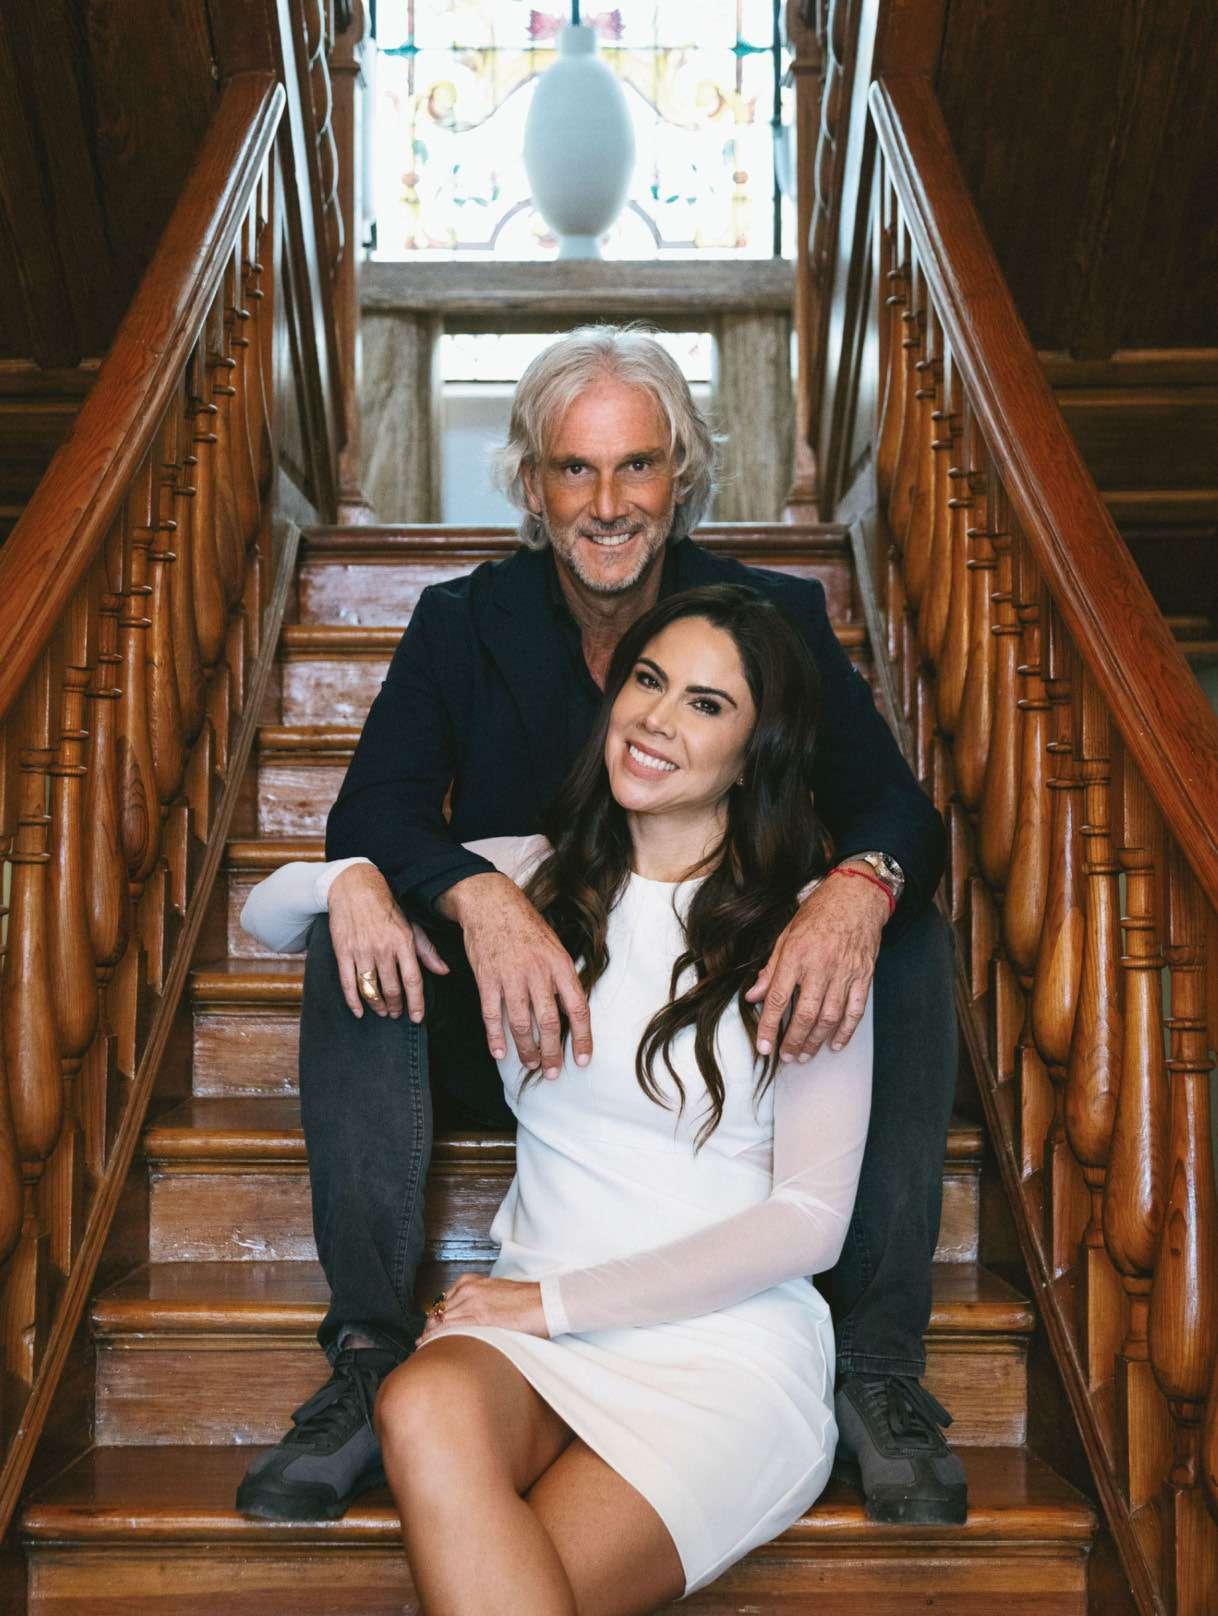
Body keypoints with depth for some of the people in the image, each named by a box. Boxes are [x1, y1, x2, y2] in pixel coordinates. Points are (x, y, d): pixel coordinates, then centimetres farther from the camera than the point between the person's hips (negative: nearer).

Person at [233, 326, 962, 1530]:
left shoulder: (776, 618, -3)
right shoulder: (461, 625, -2)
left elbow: (894, 806, -13)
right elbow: (373, 807, -15)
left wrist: (859, 889, -39)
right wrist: (479, 899, -39)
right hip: (513, 1027, 0)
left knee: (905, 935, -24)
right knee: (356, 924, -25)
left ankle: (879, 1368, -18)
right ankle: (369, 1362, -21)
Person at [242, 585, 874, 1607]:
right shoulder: (529, 880, 10)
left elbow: (810, 1220, -6)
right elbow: (266, 917, 18)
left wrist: (557, 1298, -9)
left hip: (729, 1345, -3)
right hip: (535, 1333, 4)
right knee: (427, 1404, -33)